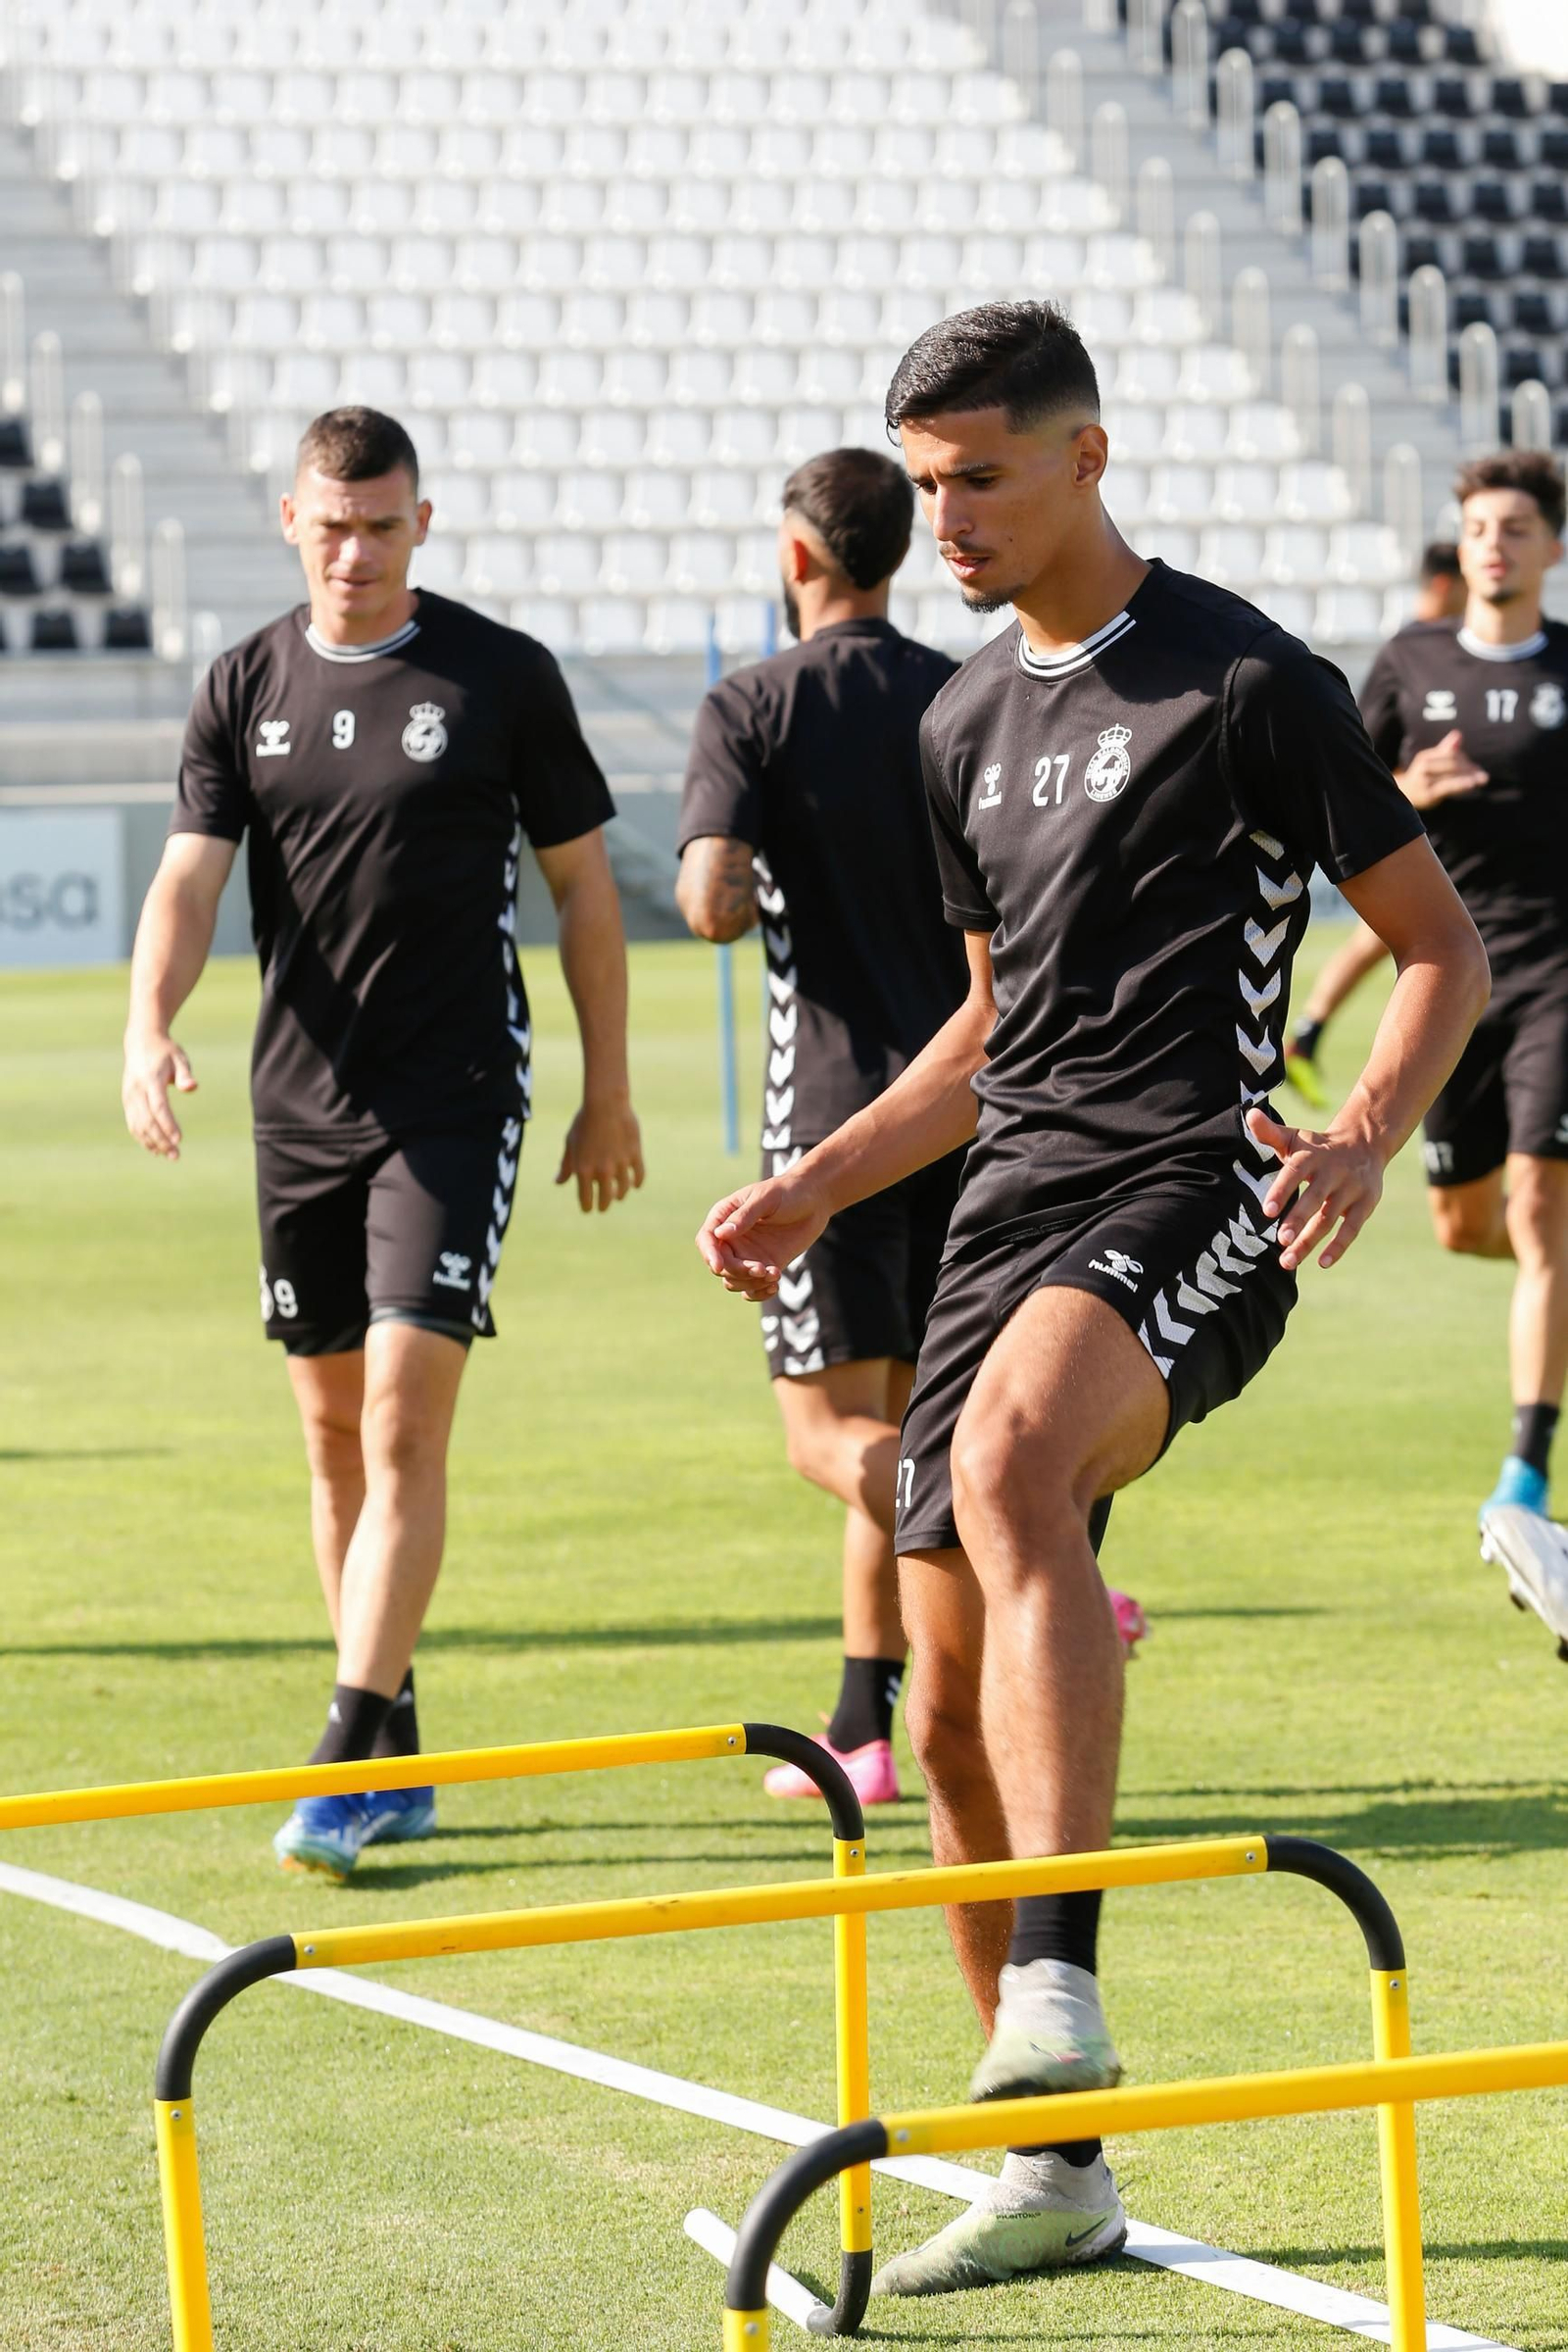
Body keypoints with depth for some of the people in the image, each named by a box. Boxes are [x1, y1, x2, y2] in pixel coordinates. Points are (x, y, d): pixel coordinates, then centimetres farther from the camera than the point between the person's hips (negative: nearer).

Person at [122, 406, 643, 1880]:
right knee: (333, 1432, 9)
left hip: (455, 1099, -4)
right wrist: (150, 1026, -21)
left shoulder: (502, 678, -2)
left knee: (403, 1423, -13)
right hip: (298, 1099, 4)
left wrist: (608, 1092, 5)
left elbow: (582, 884, 5)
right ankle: (396, 1752, 21)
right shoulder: (243, 691, 5)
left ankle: (349, 1768, -14)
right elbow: (191, 875, -2)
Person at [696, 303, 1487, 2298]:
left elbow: (1442, 948, -1)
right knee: (953, 1704, 4)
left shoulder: (1245, 685, -4)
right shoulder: (965, 728, 18)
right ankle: (1054, 2174, 14)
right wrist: (813, 1189, 19)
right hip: (1013, 1192, 8)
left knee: (1007, 1458, -38)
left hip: (1193, 1190, -8)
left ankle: (1060, 1985, -40)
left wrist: (1366, 1137, -18)